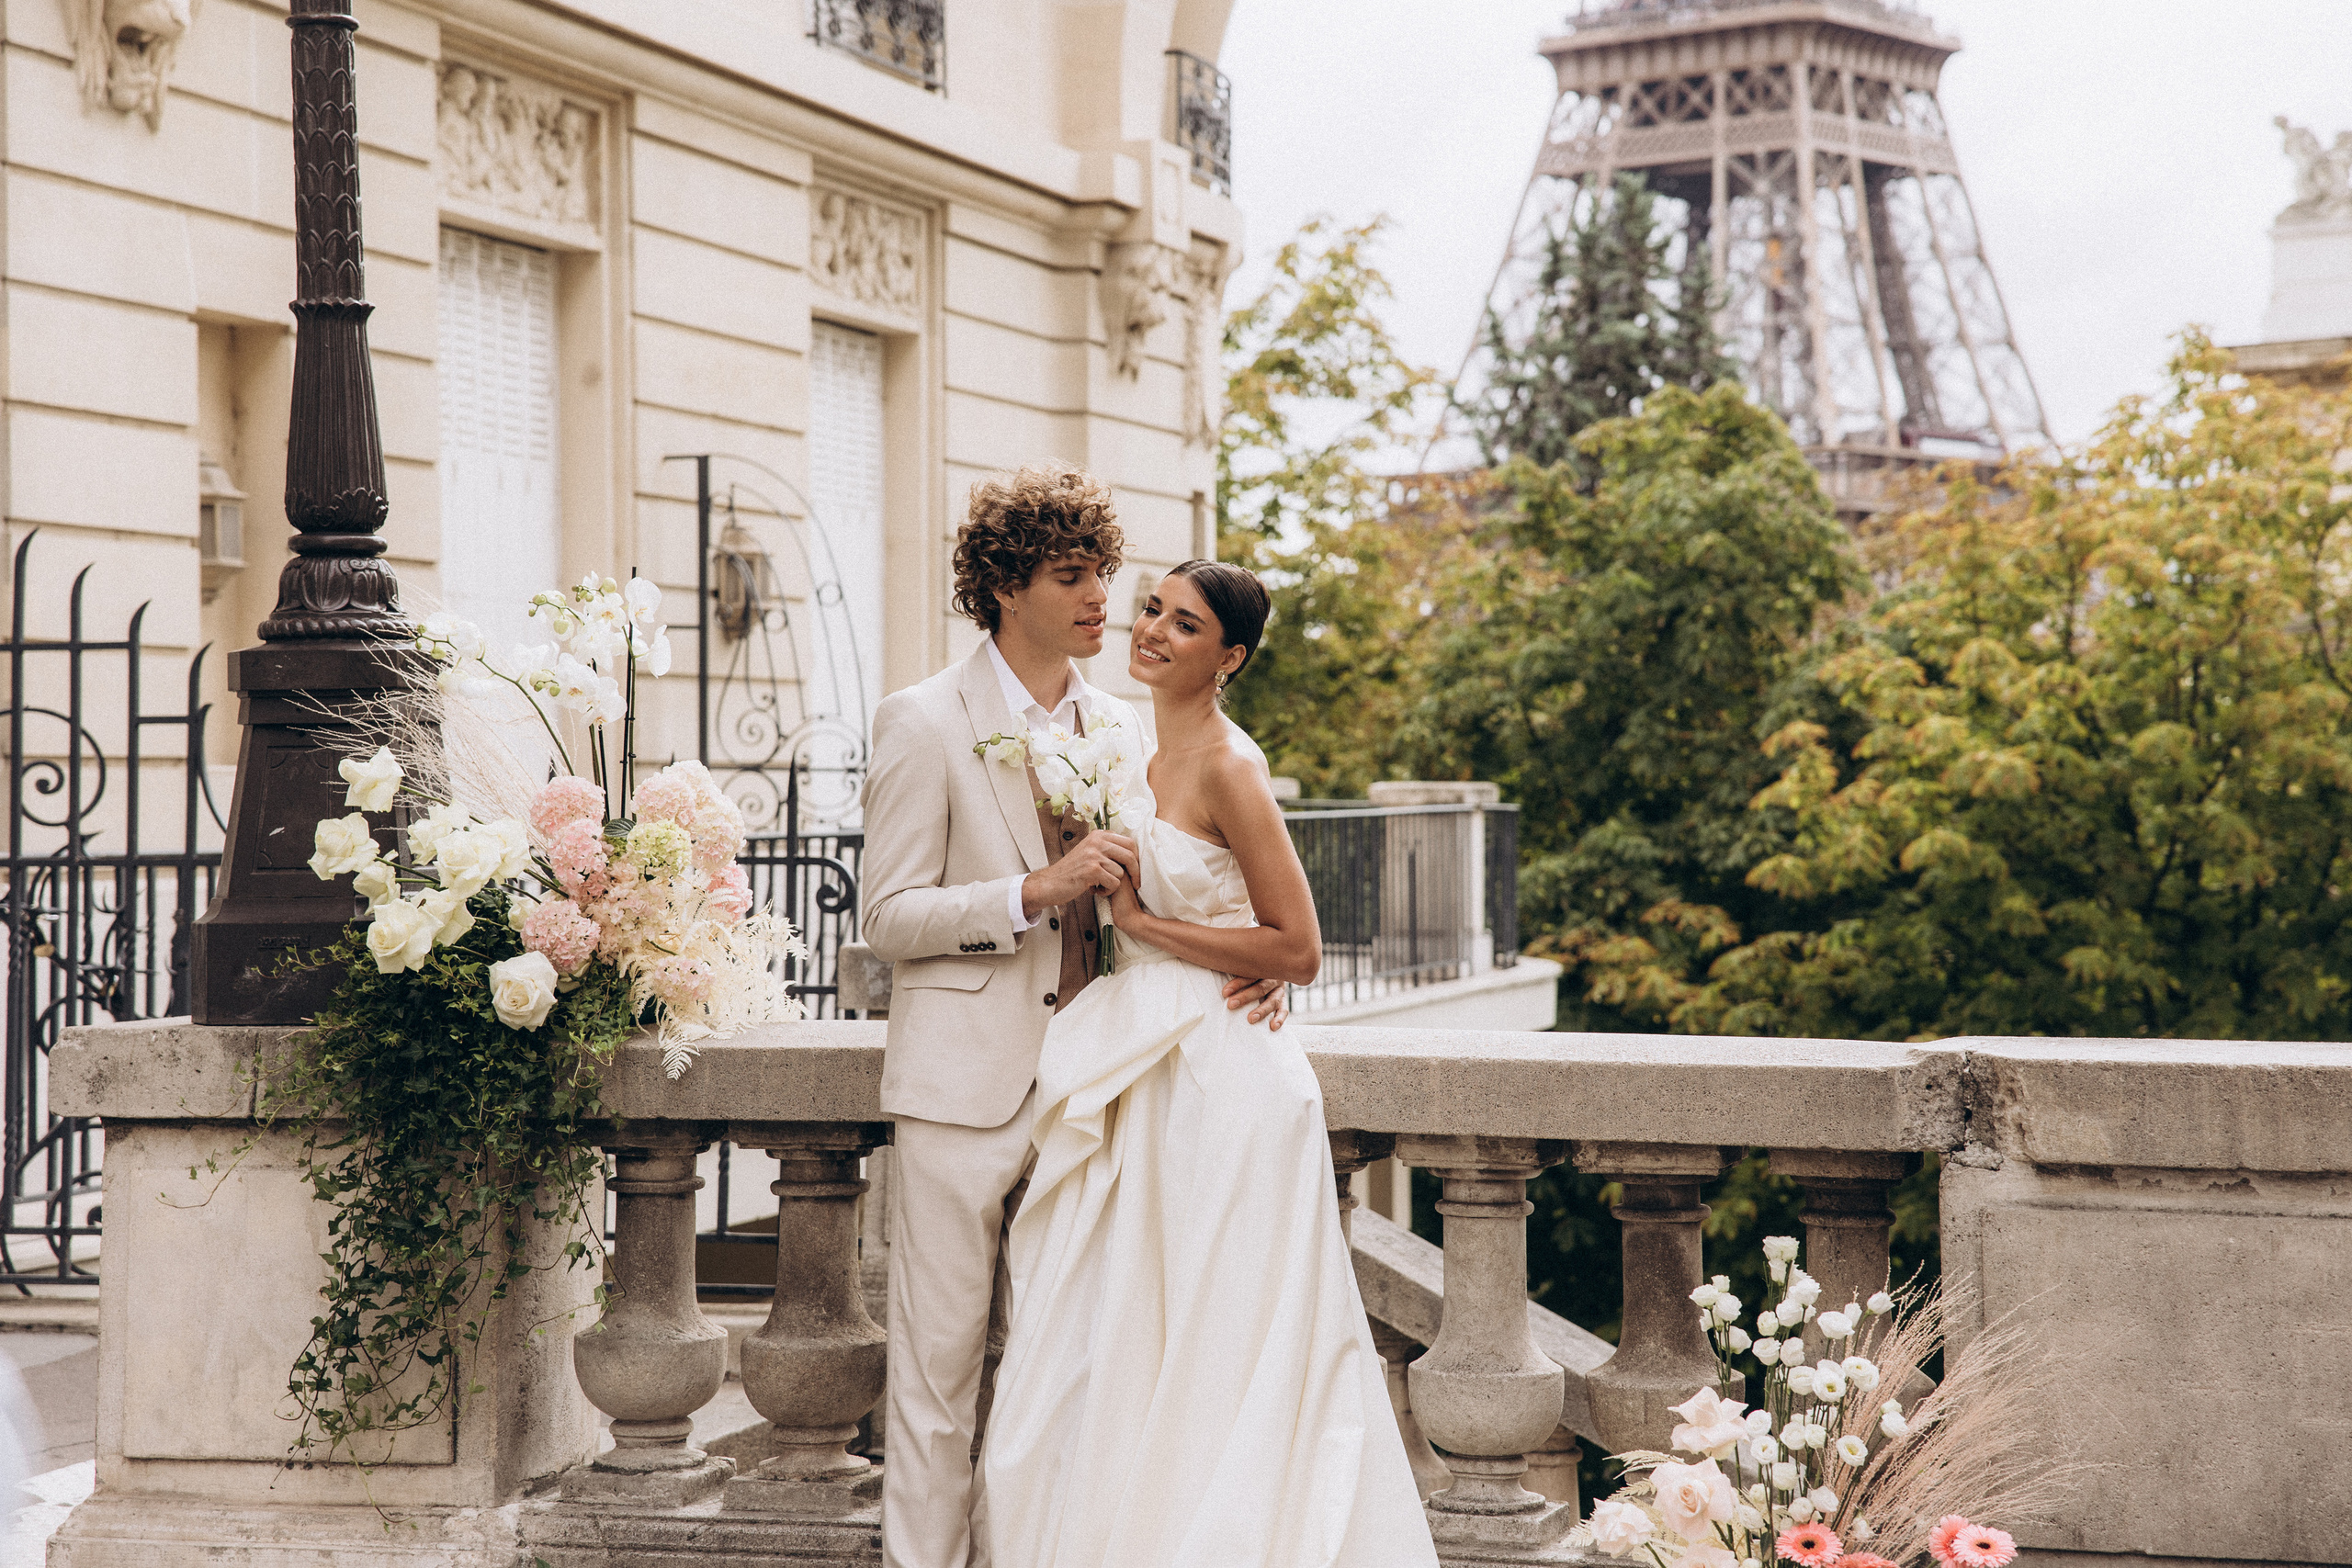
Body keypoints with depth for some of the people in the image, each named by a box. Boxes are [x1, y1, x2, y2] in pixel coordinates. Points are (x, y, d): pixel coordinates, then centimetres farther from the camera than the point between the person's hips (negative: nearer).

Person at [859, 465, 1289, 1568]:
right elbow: (888, 917, -8)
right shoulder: (925, 723, -4)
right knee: (940, 1356, -2)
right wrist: (1034, 891, -21)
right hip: (964, 1084, -5)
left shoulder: (1121, 728, 12)